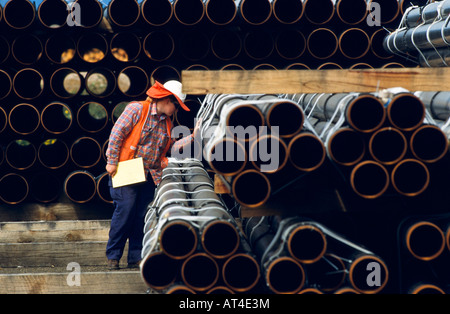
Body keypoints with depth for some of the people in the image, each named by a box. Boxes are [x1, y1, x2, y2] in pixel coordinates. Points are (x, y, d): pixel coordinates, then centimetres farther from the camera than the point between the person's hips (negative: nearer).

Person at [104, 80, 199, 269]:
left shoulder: (166, 123, 16)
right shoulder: (137, 109, -6)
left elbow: (171, 147, 9)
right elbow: (117, 133, -9)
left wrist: (192, 137, 1)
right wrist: (112, 161, -13)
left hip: (149, 176, 7)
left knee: (143, 215, 2)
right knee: (125, 209, -14)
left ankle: (136, 257, 9)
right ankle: (113, 256, -4)